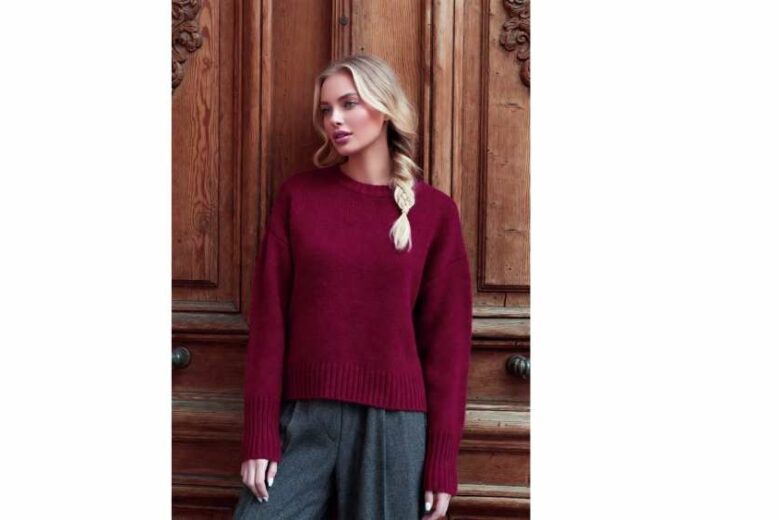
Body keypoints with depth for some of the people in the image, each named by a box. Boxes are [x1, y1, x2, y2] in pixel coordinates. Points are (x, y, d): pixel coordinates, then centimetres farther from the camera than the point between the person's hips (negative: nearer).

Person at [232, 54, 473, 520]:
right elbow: (268, 317, 2)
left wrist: (443, 460, -3)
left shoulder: (434, 211, 1)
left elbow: (447, 338, 1)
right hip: (303, 419, 1)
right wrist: (260, 433, -5)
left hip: (394, 424, -1)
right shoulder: (299, 195, 4)